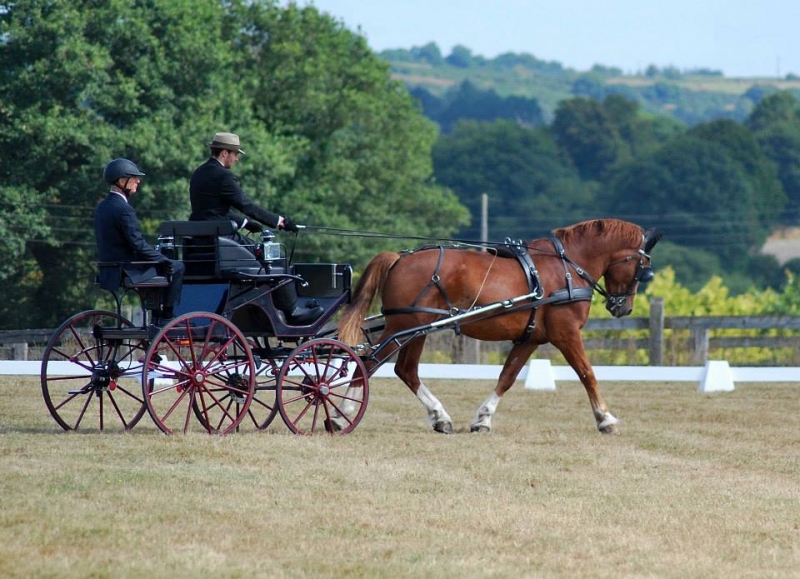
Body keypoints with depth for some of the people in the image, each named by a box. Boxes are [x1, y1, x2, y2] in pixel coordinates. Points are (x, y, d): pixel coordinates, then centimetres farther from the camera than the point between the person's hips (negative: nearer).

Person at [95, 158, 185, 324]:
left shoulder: (102, 207, 10)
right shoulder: (124, 209, -20)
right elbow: (139, 245, -21)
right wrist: (164, 260, -9)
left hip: (109, 272, 10)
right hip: (128, 272, -10)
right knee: (177, 268, 0)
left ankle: (156, 318, 28)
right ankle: (167, 317, 6)